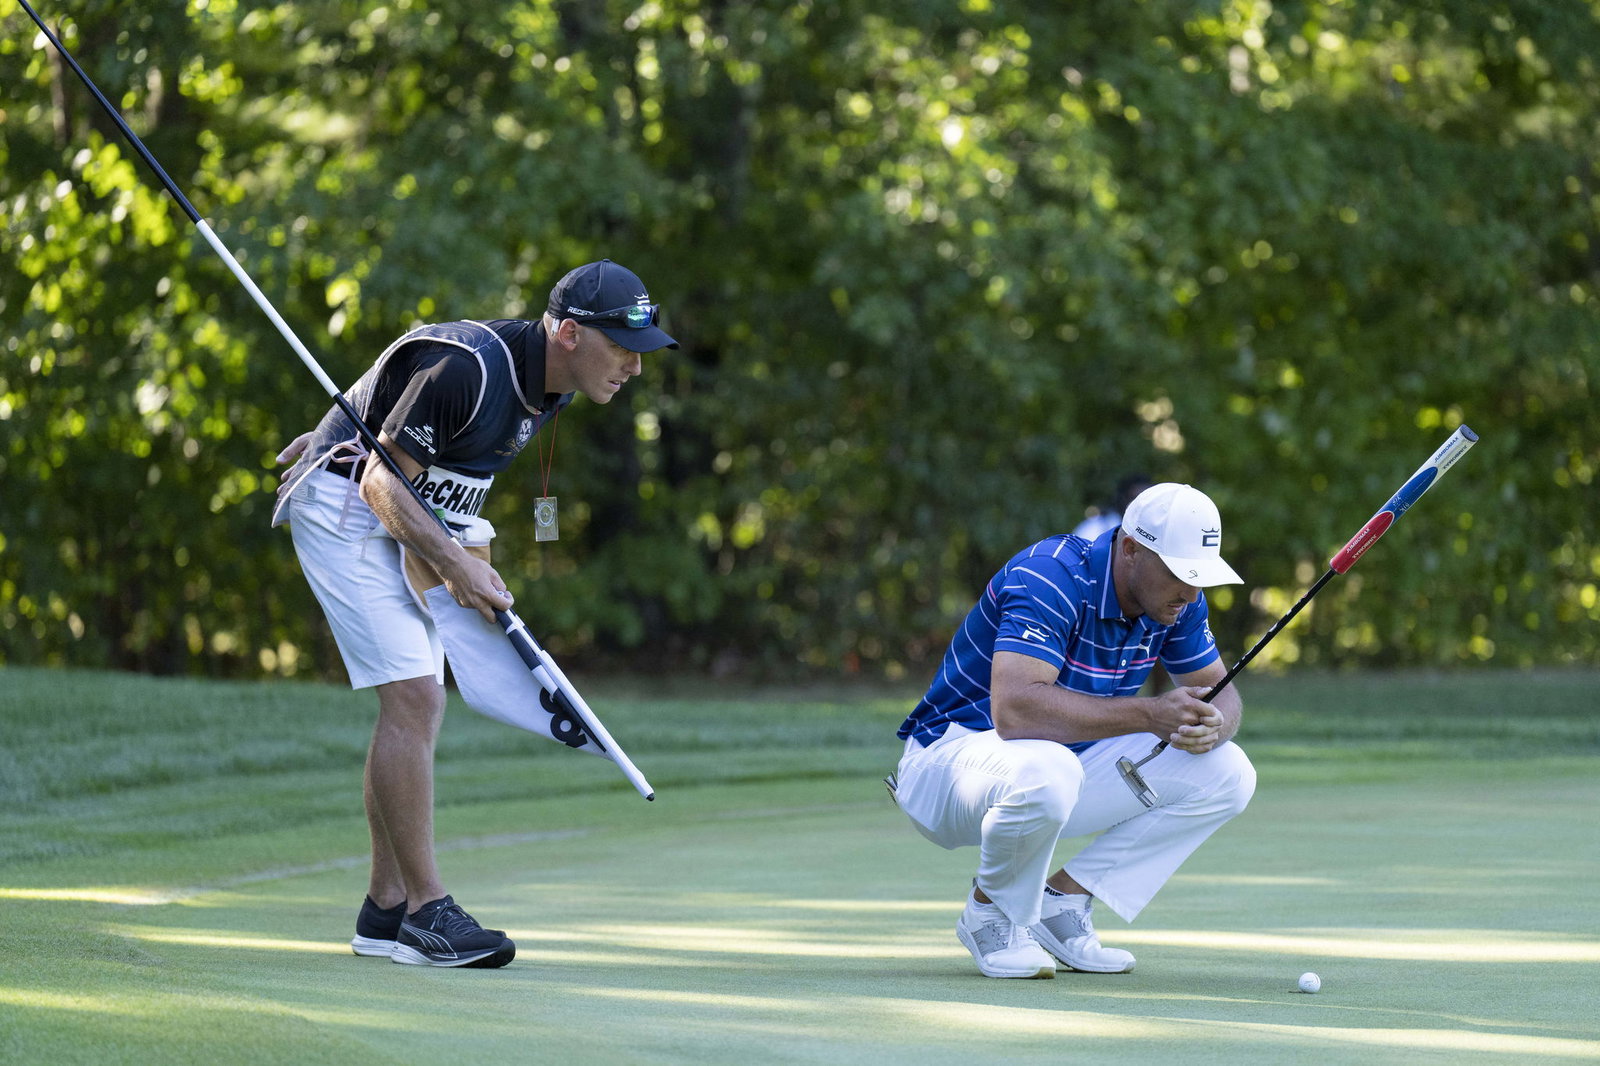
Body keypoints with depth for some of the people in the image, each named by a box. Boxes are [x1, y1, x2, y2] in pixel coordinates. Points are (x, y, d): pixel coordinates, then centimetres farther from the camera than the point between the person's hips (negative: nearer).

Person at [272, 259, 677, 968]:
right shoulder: (469, 366, -29)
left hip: (414, 522, 10)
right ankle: (425, 910, -15)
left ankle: (386, 911, 11)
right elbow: (382, 482, -24)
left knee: (416, 708, 7)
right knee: (414, 699, -17)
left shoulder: (551, 383, 0)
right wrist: (455, 563, -30)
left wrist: (340, 432, 19)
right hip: (346, 508, -10)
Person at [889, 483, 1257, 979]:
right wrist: (1149, 713, -41)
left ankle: (1062, 900, 0)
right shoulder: (1052, 579, -28)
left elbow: (1219, 693, 3)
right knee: (1043, 772, -43)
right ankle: (992, 913, -11)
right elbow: (1014, 709, -40)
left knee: (1227, 774, -6)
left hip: (1069, 760, 8)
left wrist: (1210, 726, -23)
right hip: (956, 750, -8)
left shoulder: (1176, 598, -4)